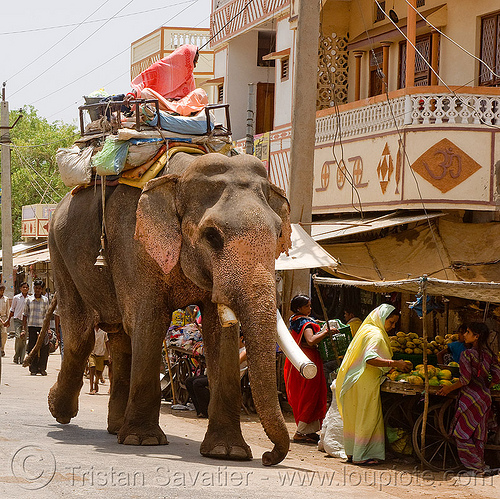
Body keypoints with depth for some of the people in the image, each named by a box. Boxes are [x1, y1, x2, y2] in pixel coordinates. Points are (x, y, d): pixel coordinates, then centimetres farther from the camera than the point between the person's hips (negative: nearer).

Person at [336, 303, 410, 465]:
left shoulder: (367, 329, 17)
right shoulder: (375, 335, -15)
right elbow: (370, 359, -28)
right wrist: (395, 364, -32)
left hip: (355, 382, 10)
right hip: (366, 383, -10)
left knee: (353, 417, 13)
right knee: (368, 418, -4)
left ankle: (351, 452, 20)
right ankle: (361, 455, -2)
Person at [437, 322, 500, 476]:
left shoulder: (467, 354, -14)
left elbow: (465, 379, -17)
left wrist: (449, 388, -4)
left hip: (471, 398, -7)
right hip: (485, 397, 7)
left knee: (462, 434, 2)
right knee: (478, 433, 15)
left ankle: (477, 467, 1)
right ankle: (480, 465, 18)